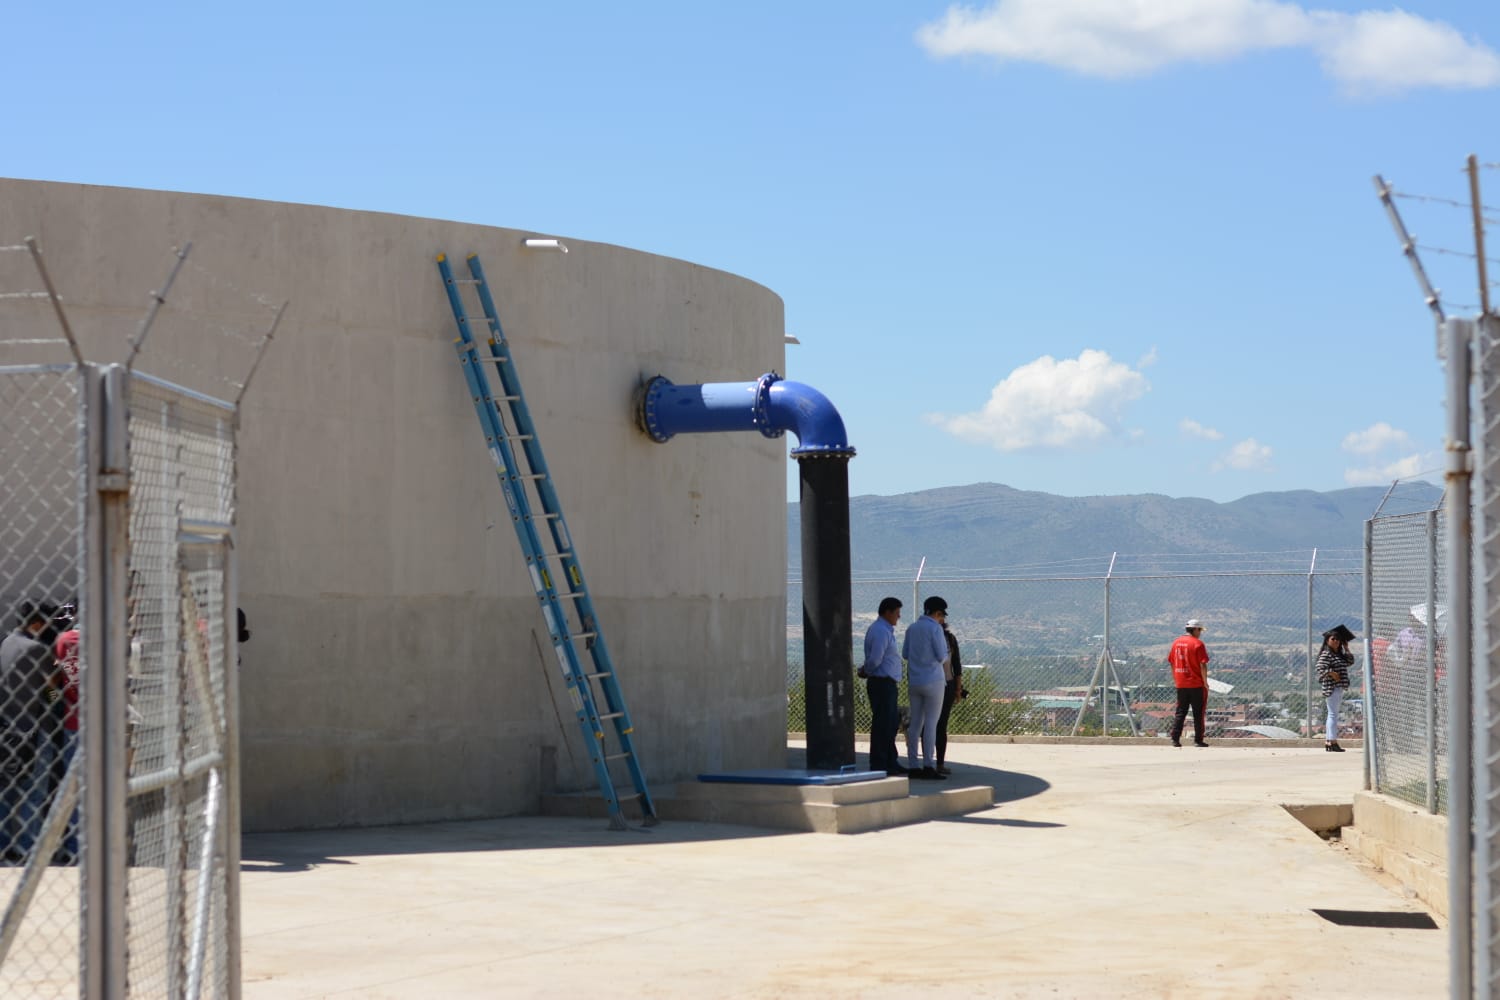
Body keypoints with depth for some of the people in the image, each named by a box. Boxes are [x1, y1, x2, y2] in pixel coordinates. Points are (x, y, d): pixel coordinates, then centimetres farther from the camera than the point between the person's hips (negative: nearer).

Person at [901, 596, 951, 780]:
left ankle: (912, 766, 7)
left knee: (915, 723, 8)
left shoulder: (912, 628, 10)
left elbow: (905, 653, 15)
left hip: (914, 680, 7)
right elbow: (942, 656, -12)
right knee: (931, 723, -5)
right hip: (932, 680, -7)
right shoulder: (935, 628, -10)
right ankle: (928, 766, -9)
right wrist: (944, 655, 10)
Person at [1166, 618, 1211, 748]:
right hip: (1196, 684, -5)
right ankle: (1198, 740, 3)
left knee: (1180, 712, 10)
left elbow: (1172, 663, 12)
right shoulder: (1198, 643, -10)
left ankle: (1175, 739, 3)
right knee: (1198, 713, 3)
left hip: (1181, 684, 5)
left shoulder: (1176, 642, 8)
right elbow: (1203, 664, -14)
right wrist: (1205, 682, -7)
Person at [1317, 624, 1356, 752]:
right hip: (1331, 687, -10)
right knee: (1333, 714, -11)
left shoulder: (1339, 654, 18)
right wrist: (1332, 673, -27)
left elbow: (1350, 662, 17)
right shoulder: (1325, 654, -9)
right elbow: (1321, 669, -19)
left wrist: (1346, 648, 18)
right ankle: (1333, 742, -13)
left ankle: (1328, 742, 16)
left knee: (1332, 715, 12)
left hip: (1339, 687, 10)